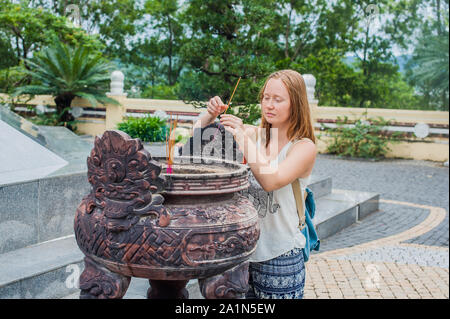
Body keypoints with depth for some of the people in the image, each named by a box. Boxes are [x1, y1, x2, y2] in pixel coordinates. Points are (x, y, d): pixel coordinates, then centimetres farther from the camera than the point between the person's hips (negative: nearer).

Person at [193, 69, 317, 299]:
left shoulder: (305, 147, -9)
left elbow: (270, 181, -26)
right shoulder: (254, 134, 4)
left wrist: (242, 138, -26)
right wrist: (210, 115, -13)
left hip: (280, 255, -4)